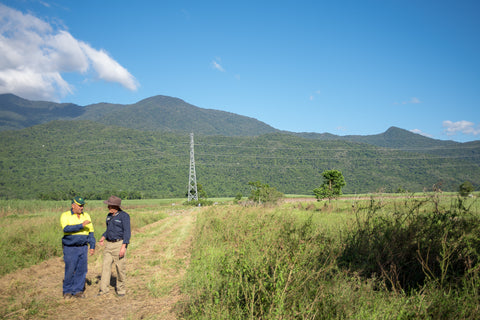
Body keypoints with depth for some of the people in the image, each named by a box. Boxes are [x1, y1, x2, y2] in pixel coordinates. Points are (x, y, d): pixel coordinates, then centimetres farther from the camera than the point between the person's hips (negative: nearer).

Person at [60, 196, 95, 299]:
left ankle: (77, 290, 15)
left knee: (82, 270, 3)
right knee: (70, 270, 0)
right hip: (70, 248, -3)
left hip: (83, 247, 4)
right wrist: (81, 225, -27)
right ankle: (67, 291, 18)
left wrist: (92, 246, 8)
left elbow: (91, 232, 12)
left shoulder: (86, 216, 8)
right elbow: (66, 228, -21)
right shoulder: (65, 215, -3)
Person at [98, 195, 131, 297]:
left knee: (120, 267, 0)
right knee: (106, 265, -1)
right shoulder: (109, 216, 12)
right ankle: (103, 289, 3)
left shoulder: (124, 216, -10)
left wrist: (123, 247, -22)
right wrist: (103, 238, 5)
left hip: (119, 244, -6)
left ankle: (121, 289, 14)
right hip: (109, 244, 6)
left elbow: (127, 232, -14)